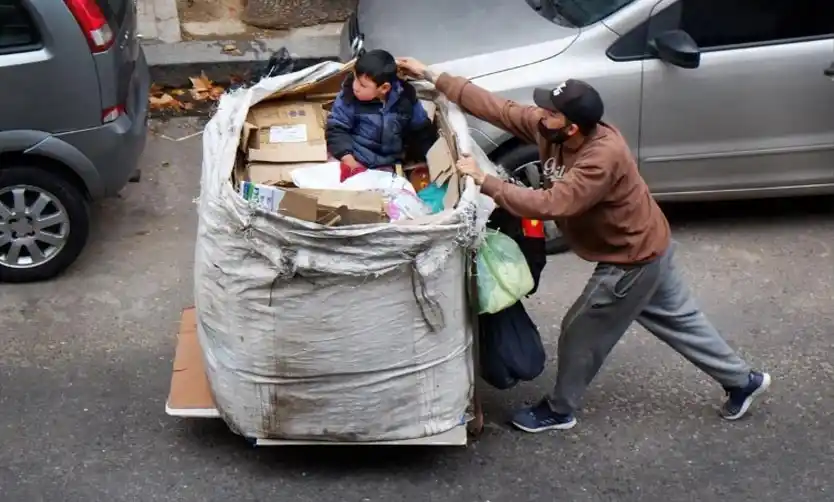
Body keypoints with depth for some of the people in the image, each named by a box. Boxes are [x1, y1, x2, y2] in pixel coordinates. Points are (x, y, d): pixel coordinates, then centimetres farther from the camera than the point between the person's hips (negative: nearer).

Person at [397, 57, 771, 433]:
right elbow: (495, 107, -10)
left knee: (581, 332, 6)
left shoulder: (602, 159, -36)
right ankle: (742, 381, 38)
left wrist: (484, 181, -39)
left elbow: (549, 205, -42)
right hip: (647, 245, 9)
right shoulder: (548, 128, -12)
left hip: (633, 259, -9)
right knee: (679, 320, 23)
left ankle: (559, 410, 27)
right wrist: (431, 76, -13)